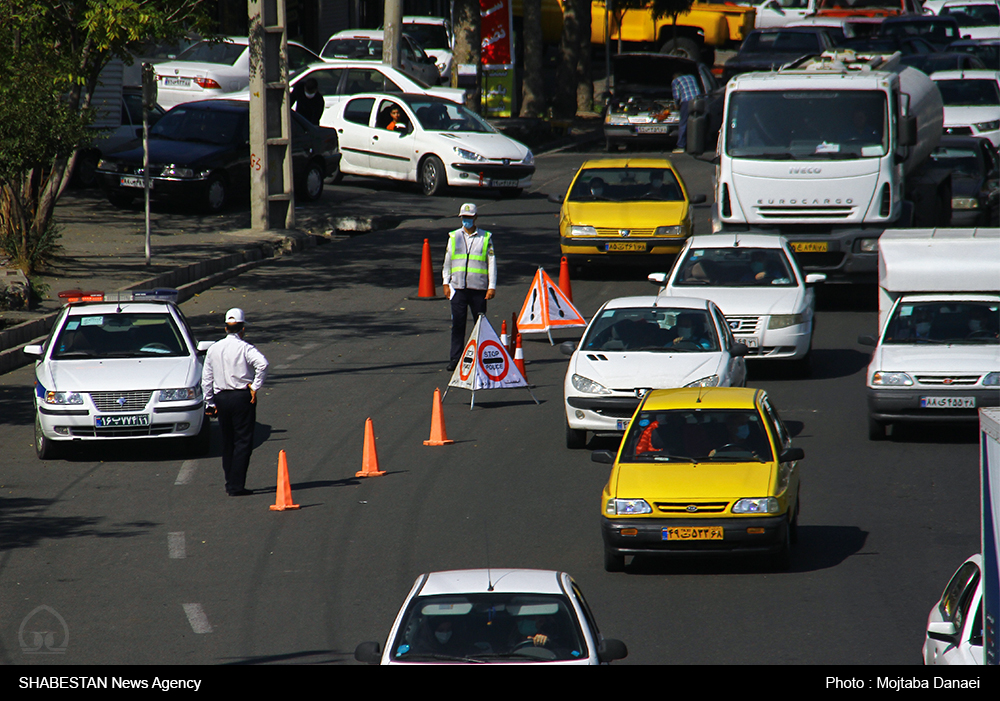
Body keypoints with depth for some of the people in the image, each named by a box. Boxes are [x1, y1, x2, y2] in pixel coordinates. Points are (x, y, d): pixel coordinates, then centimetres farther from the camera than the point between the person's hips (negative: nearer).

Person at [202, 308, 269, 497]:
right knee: (243, 442, -3)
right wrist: (255, 386, -14)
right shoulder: (244, 348, -8)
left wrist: (209, 402, 17)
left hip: (221, 398, 5)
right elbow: (262, 364, -25)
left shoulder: (213, 349, 8)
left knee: (227, 441, 16)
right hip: (242, 397, -5)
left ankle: (230, 483, 19)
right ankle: (236, 486, -9)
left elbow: (206, 378, 11)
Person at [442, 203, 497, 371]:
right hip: (458, 287, 1)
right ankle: (455, 358, 2)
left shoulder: (486, 237, 5)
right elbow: (447, 261, 15)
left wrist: (492, 286, -1)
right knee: (457, 324, -2)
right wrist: (446, 283, 8)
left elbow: (491, 262, 5)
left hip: (479, 288, -1)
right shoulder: (453, 237, 10)